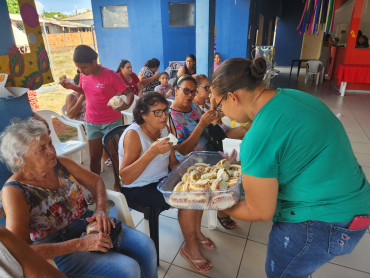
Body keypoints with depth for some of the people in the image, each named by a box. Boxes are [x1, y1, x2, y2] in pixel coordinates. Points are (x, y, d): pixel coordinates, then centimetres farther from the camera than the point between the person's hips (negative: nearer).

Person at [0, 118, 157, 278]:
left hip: (89, 223, 5)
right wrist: (81, 244, -26)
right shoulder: (14, 191, -16)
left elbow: (95, 181, 13)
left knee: (146, 247, -11)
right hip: (58, 251, -5)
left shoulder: (61, 164, -1)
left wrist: (100, 210, -7)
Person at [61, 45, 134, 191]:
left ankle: (117, 185, 25)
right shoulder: (83, 75, 1)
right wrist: (71, 86, 1)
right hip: (92, 123, 5)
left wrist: (126, 105, -36)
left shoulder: (110, 75, -16)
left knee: (115, 155, 6)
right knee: (94, 157, 11)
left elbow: (129, 93, -15)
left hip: (112, 122, -4)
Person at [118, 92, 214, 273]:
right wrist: (153, 151, -40)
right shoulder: (133, 134, -23)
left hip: (161, 180, 8)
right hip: (138, 189, -7)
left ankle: (196, 232, 19)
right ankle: (190, 248, 3)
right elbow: (125, 178, -32)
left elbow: (173, 162, 8)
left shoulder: (163, 129, 0)